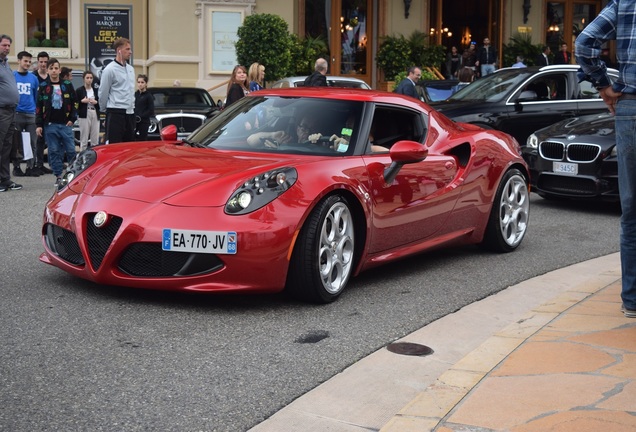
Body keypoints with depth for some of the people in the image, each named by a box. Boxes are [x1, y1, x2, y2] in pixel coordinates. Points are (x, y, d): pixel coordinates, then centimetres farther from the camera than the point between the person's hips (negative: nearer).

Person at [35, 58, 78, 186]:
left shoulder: (67, 85, 6)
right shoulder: (43, 87, 5)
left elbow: (74, 103, 8)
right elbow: (39, 107, 4)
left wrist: (72, 119, -1)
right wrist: (39, 125, -2)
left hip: (66, 124, 0)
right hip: (50, 125, 0)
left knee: (71, 150, -2)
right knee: (54, 151, 2)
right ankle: (59, 177, 7)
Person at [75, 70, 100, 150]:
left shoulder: (96, 90, 14)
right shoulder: (79, 90, 4)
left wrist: (96, 102, -5)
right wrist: (82, 101, -13)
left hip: (95, 115, 3)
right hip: (85, 115, -3)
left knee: (95, 141, -1)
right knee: (84, 140, -8)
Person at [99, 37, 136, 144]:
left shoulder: (130, 69, 15)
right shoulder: (110, 69, -9)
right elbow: (103, 93, -6)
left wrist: (132, 106, 18)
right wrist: (104, 109, 2)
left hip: (130, 112, 8)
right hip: (115, 113, -8)